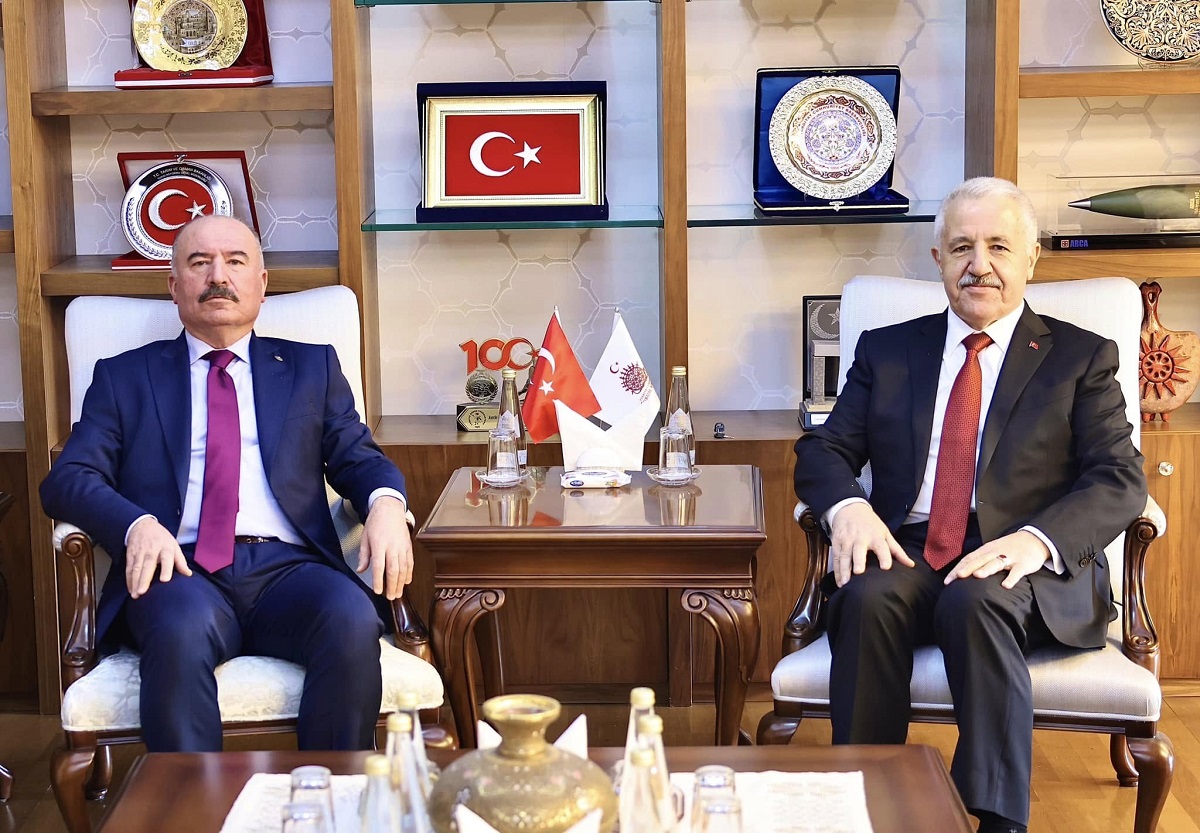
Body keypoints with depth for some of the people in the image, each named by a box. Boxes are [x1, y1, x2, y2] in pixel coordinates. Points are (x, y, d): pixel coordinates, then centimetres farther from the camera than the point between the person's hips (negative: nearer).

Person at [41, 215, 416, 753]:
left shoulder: (312, 368, 23)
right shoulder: (124, 377, 19)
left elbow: (357, 458, 14)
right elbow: (67, 480, 8)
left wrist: (386, 503, -11)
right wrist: (137, 523, -14)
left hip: (287, 566, 1)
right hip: (179, 569, -1)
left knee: (353, 621, -32)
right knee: (184, 628, -36)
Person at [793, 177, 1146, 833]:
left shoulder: (1082, 358, 11)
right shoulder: (886, 350, 19)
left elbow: (1120, 481, 0)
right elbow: (822, 451, 12)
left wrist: (1036, 539, -20)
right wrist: (848, 507, -13)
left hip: (1018, 567, -2)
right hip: (904, 556, 2)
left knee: (975, 601, -36)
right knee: (869, 597, -32)